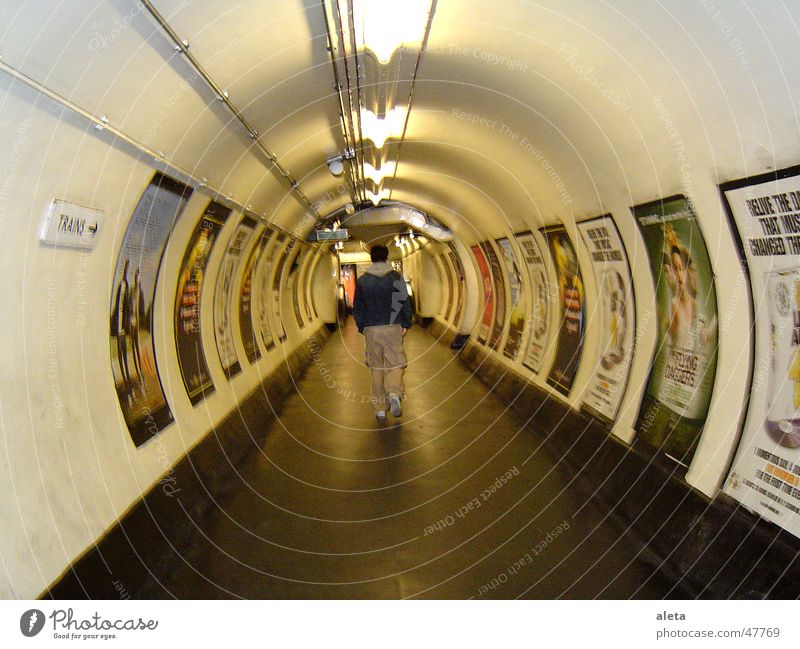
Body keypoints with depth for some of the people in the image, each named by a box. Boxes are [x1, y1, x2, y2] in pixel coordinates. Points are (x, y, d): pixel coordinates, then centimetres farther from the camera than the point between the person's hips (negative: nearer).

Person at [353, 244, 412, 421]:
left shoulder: (362, 280, 2)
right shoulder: (396, 277, -1)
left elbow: (357, 307, 7)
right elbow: (405, 302, 0)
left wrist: (361, 327, 17)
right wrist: (406, 324, 10)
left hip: (371, 329, 1)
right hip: (393, 327, -1)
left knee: (376, 367, 10)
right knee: (395, 363, 8)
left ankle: (380, 408, 13)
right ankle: (394, 393, -20)